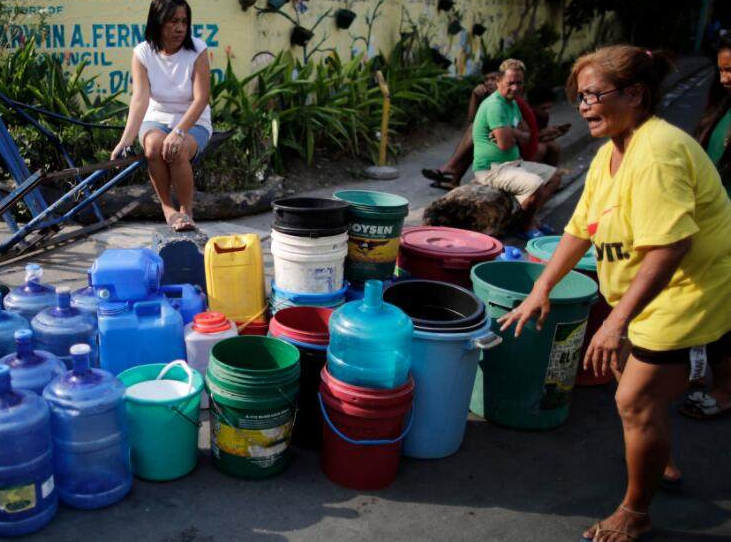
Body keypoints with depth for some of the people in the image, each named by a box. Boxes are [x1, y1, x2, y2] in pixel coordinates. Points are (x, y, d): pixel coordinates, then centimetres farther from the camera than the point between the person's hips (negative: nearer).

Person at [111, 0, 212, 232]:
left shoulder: (197, 50, -14)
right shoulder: (143, 53, -10)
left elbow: (201, 99, -20)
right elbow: (140, 99, -21)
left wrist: (178, 132, -34)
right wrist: (126, 140, -35)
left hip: (193, 122, -1)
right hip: (156, 119, 1)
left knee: (178, 151, -34)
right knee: (154, 146, -33)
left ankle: (186, 210, -11)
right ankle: (167, 207, -11)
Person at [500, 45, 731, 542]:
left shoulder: (656, 152, -26)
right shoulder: (610, 155, 7)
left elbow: (670, 245, -33)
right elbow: (580, 228, 8)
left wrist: (618, 320, -33)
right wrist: (541, 290, 4)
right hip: (652, 297, 10)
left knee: (637, 401, -5)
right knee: (629, 370, 23)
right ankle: (661, 463, 46)